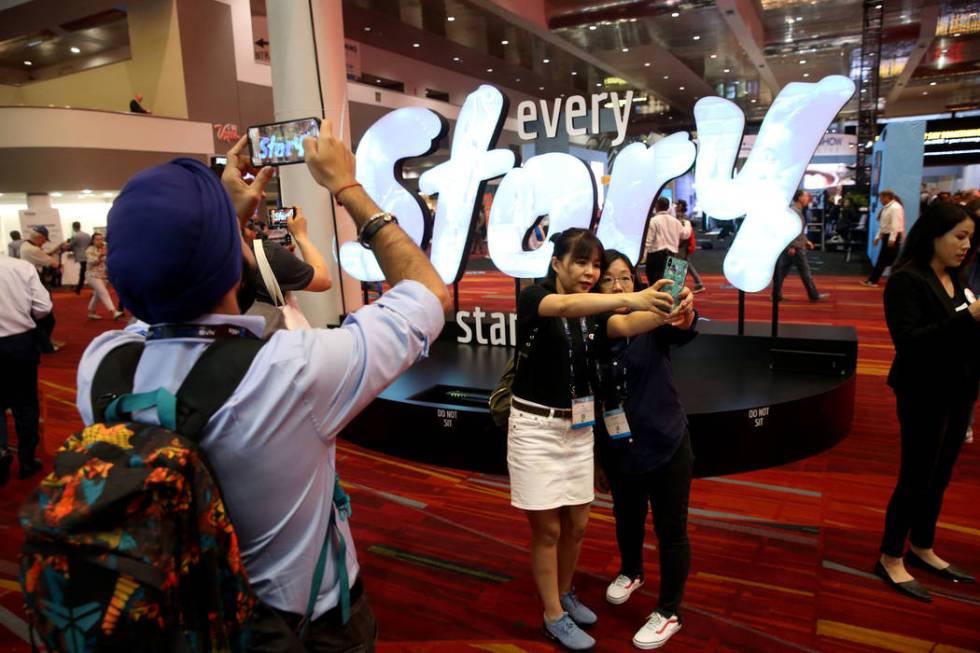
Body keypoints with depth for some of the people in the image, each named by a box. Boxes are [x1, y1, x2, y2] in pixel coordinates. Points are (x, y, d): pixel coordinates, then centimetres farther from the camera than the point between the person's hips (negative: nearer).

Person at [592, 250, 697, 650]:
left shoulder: (653, 322, -16)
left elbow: (682, 332, -37)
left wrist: (686, 314, -59)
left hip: (665, 444, -2)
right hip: (616, 448, 3)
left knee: (670, 529, 10)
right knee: (626, 517, 25)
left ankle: (669, 613, 32)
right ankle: (631, 572, 55)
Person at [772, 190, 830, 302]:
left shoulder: (798, 211, 17)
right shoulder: (794, 211, -15)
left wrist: (806, 241, 22)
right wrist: (791, 246, -24)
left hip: (793, 246, 10)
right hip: (796, 247, -10)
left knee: (782, 271, 7)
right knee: (805, 271, 0)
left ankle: (776, 295, 8)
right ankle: (814, 295, 9)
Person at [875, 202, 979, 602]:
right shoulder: (907, 280, -14)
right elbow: (909, 341, -23)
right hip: (925, 396, -7)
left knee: (939, 477, 17)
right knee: (916, 478, 1)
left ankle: (923, 549, 34)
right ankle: (890, 559, 16)